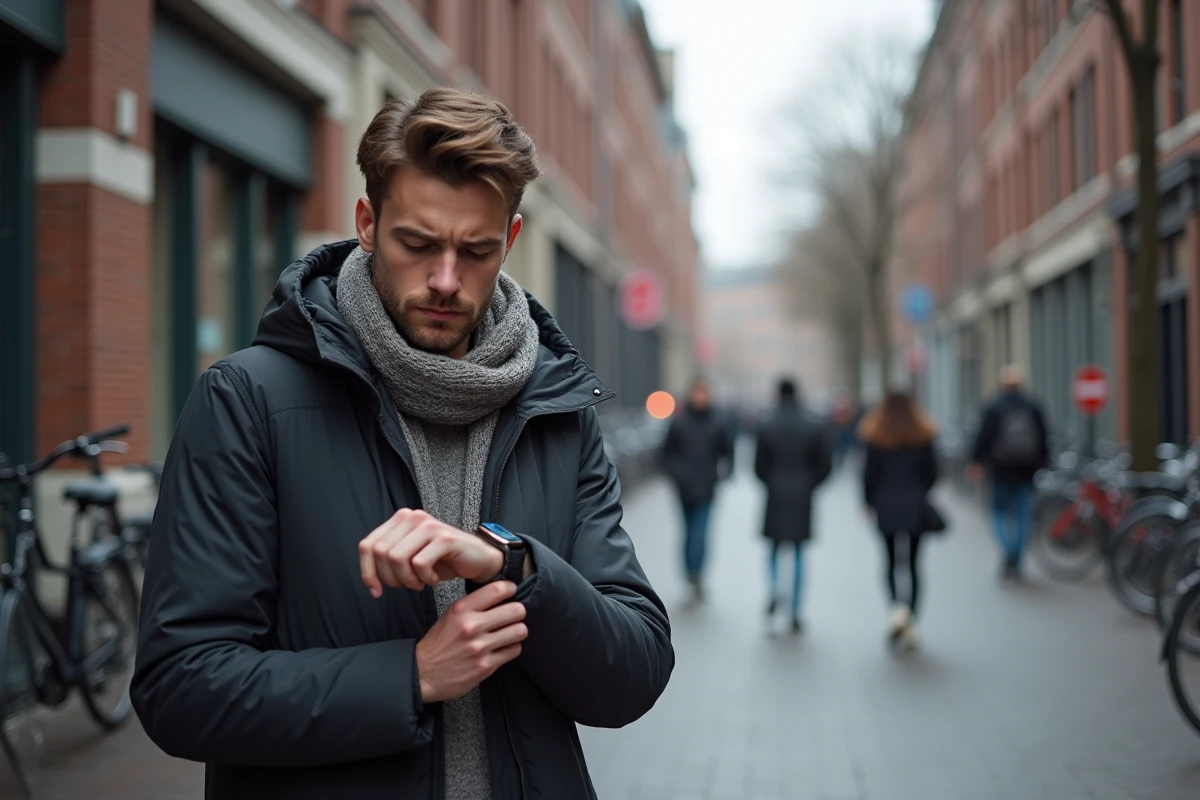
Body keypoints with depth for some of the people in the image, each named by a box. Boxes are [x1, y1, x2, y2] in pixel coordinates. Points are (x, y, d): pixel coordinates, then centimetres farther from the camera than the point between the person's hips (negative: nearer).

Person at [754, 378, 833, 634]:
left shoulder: (767, 427, -4)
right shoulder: (816, 427, -2)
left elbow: (759, 466, -2)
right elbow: (825, 466, -3)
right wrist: (808, 485, 10)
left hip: (776, 497, 0)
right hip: (803, 499, 0)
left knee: (775, 548, 15)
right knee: (798, 554, 7)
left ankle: (774, 588, -13)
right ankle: (795, 613, 6)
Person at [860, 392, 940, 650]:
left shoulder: (876, 439, -4)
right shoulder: (923, 437, 1)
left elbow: (870, 473, -4)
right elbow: (932, 472, 2)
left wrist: (869, 502, 11)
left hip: (886, 506, -1)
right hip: (916, 508, 1)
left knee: (891, 561, 10)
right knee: (912, 564, 6)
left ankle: (897, 606, -15)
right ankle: (910, 624, 3)